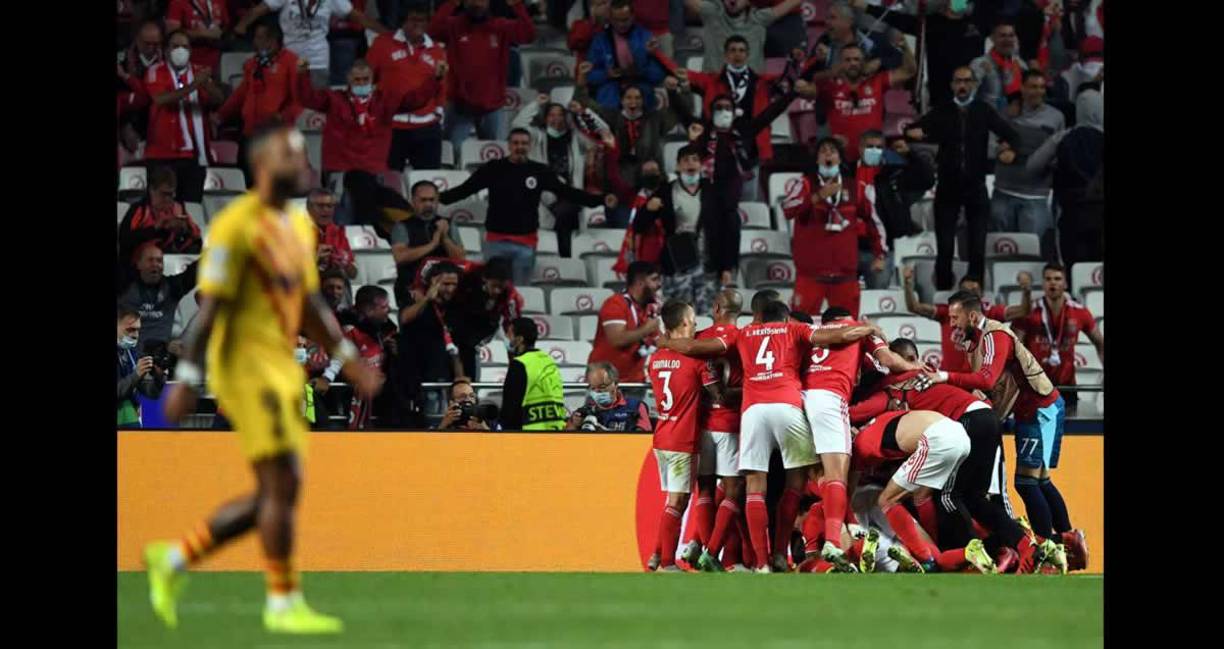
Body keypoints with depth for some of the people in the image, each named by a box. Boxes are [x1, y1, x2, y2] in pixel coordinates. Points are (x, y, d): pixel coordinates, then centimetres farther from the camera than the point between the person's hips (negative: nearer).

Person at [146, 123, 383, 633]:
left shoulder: (300, 227, 15)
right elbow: (210, 306, -15)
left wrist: (349, 361, 18)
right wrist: (186, 380, -17)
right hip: (246, 366, -9)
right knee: (282, 482, -9)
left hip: (281, 369, 9)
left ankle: (173, 560, 20)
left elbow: (311, 305, 23)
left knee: (275, 495, 10)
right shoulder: (236, 227, -12)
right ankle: (283, 604, 0)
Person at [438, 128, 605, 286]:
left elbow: (566, 192, 7)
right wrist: (439, 198, -10)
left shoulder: (540, 171, 3)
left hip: (526, 243, 1)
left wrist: (599, 201, 0)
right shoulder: (493, 169, -1)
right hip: (496, 240, -1)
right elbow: (465, 189, 1)